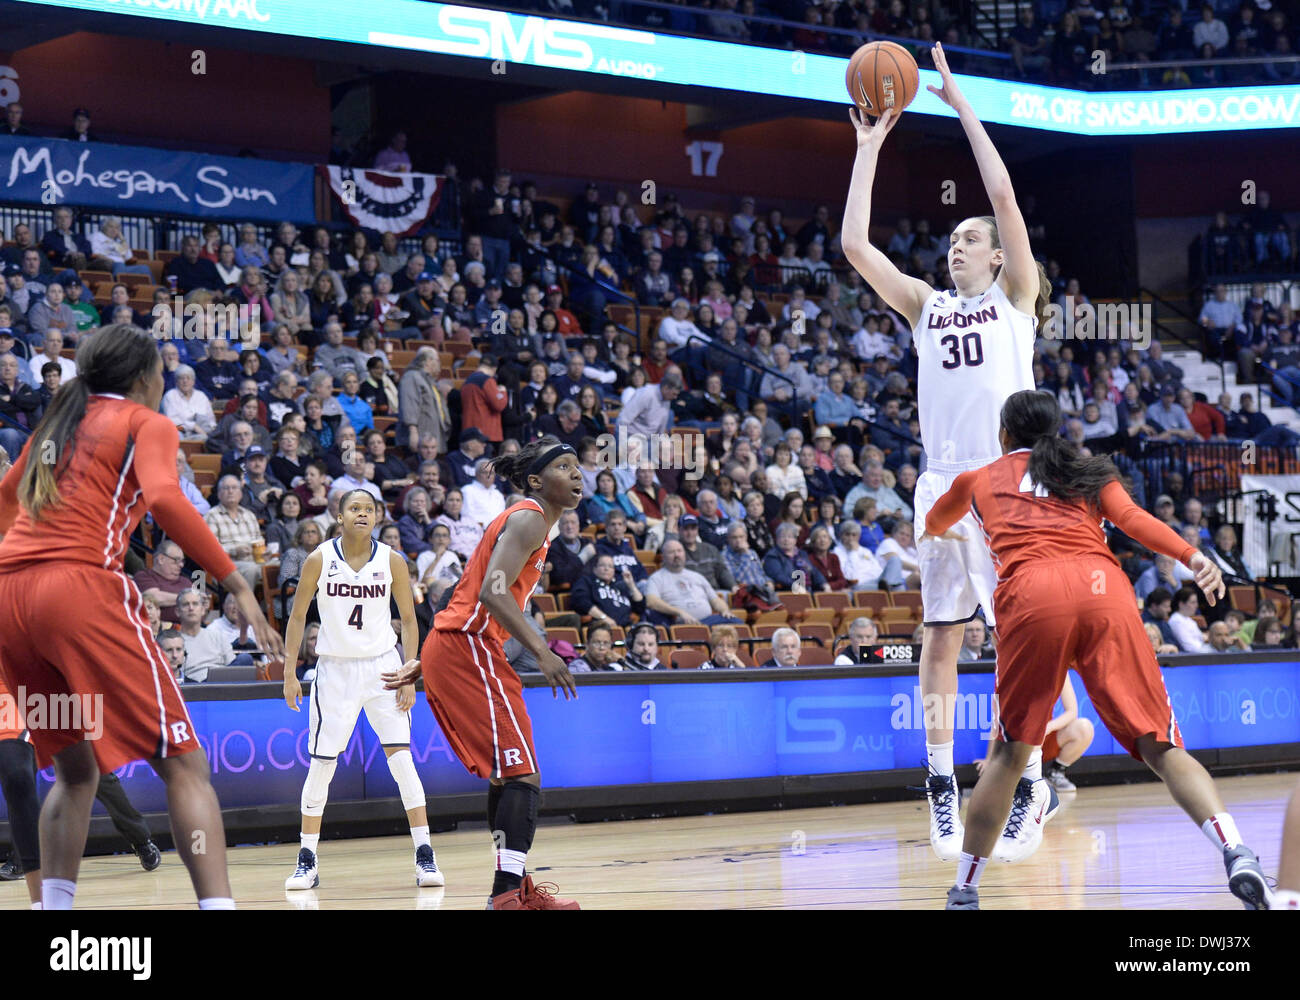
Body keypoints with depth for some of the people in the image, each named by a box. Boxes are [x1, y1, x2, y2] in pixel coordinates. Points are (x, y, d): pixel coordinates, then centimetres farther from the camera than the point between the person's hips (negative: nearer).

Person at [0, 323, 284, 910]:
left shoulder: (59, 423, 25)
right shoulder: (147, 423, 8)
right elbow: (164, 500, -12)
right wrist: (236, 584, -12)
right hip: (83, 590, -7)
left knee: (74, 769, 20)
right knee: (183, 765, -7)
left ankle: (54, 906, 11)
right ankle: (216, 902, -22)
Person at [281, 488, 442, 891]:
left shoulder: (392, 561, -5)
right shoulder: (319, 560, -6)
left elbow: (409, 620, 3)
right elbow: (297, 616, 3)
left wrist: (409, 674, -5)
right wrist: (290, 672, -2)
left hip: (382, 666, 0)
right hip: (334, 668, 0)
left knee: (401, 758, -9)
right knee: (321, 764, 1)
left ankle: (424, 856, -4)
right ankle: (307, 861, 12)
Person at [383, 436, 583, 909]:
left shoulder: (527, 521, 22)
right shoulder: (529, 518, -9)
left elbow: (470, 595, 24)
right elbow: (492, 592, -23)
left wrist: (423, 665, 25)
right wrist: (542, 652, -27)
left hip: (450, 648, 10)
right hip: (466, 648, -10)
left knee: (505, 774, 17)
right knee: (522, 774, -15)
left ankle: (515, 887, 23)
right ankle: (507, 894, -20)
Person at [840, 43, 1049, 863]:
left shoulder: (1014, 297, 7)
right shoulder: (926, 306, 16)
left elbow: (1004, 193, -3)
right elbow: (855, 244, 8)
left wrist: (960, 104, 0)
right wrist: (870, 145, 10)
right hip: (944, 483, 4)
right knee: (942, 638, 3)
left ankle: (1027, 792, 2)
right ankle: (943, 788, 8)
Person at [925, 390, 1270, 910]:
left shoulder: (977, 480, 31)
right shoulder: (1090, 473, 30)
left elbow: (933, 526, 52)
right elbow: (1131, 518, 8)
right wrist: (1192, 557, -4)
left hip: (1031, 593, 0)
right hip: (1104, 589, 1)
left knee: (1010, 753, 12)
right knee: (1161, 748, -2)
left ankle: (963, 892, 14)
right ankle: (1236, 855, -22)